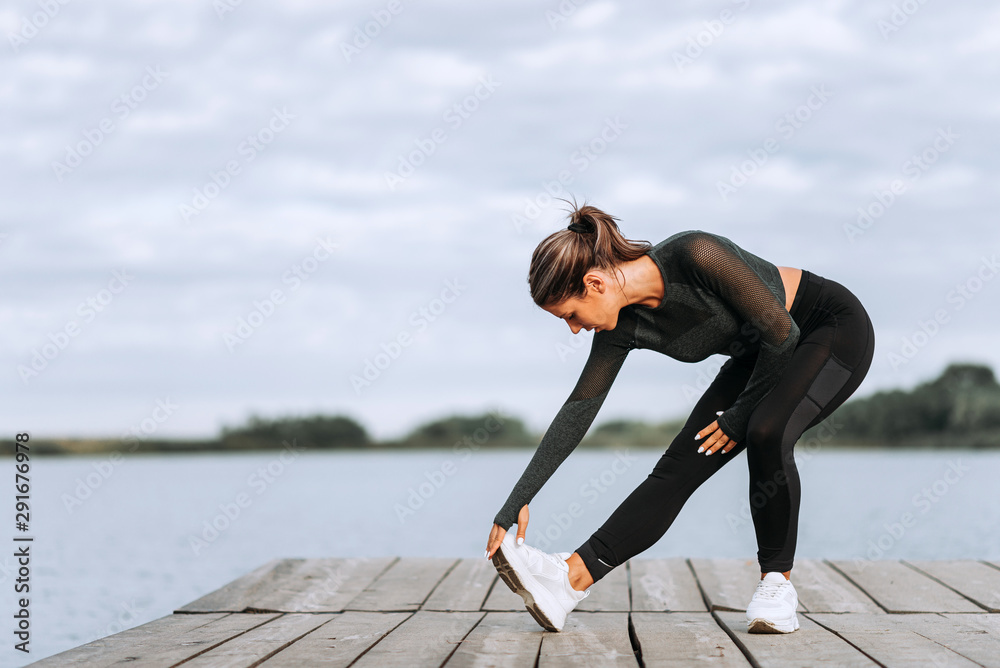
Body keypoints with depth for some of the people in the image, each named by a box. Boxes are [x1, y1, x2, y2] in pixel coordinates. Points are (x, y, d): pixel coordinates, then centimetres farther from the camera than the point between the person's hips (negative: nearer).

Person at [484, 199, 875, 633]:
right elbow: (579, 409, -5)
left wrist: (742, 414, -12)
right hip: (762, 355, 6)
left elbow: (781, 332, -24)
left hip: (836, 326, -6)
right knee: (682, 463, -8)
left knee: (767, 433, -31)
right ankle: (570, 579, -18)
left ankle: (777, 582, -12)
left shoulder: (697, 255, -33)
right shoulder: (623, 323, -12)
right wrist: (517, 501, -7)